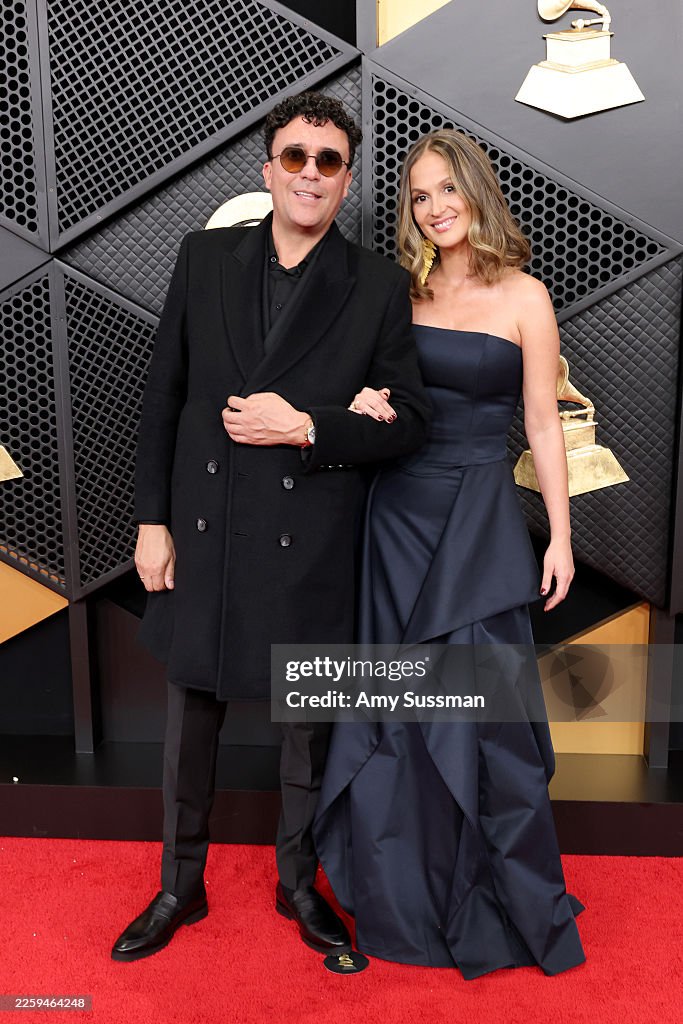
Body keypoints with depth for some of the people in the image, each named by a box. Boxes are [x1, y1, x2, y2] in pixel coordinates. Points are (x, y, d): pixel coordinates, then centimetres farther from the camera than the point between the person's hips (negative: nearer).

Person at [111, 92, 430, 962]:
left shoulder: (379, 286, -3)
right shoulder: (205, 258, 3)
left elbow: (410, 420, -3)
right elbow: (163, 395, 4)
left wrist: (307, 427, -18)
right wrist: (151, 518, 0)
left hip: (310, 546, -1)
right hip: (203, 532, 2)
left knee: (308, 724, 15)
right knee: (190, 719, 16)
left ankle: (298, 882, 41)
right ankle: (181, 886, 39)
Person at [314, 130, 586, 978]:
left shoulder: (523, 297, -1)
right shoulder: (403, 291, 8)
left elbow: (542, 425, -1)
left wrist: (560, 535, -3)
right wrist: (362, 406, -9)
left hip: (478, 519, -3)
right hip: (397, 515, 4)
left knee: (478, 707, 0)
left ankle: (512, 902, 24)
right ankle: (413, 893, 31)